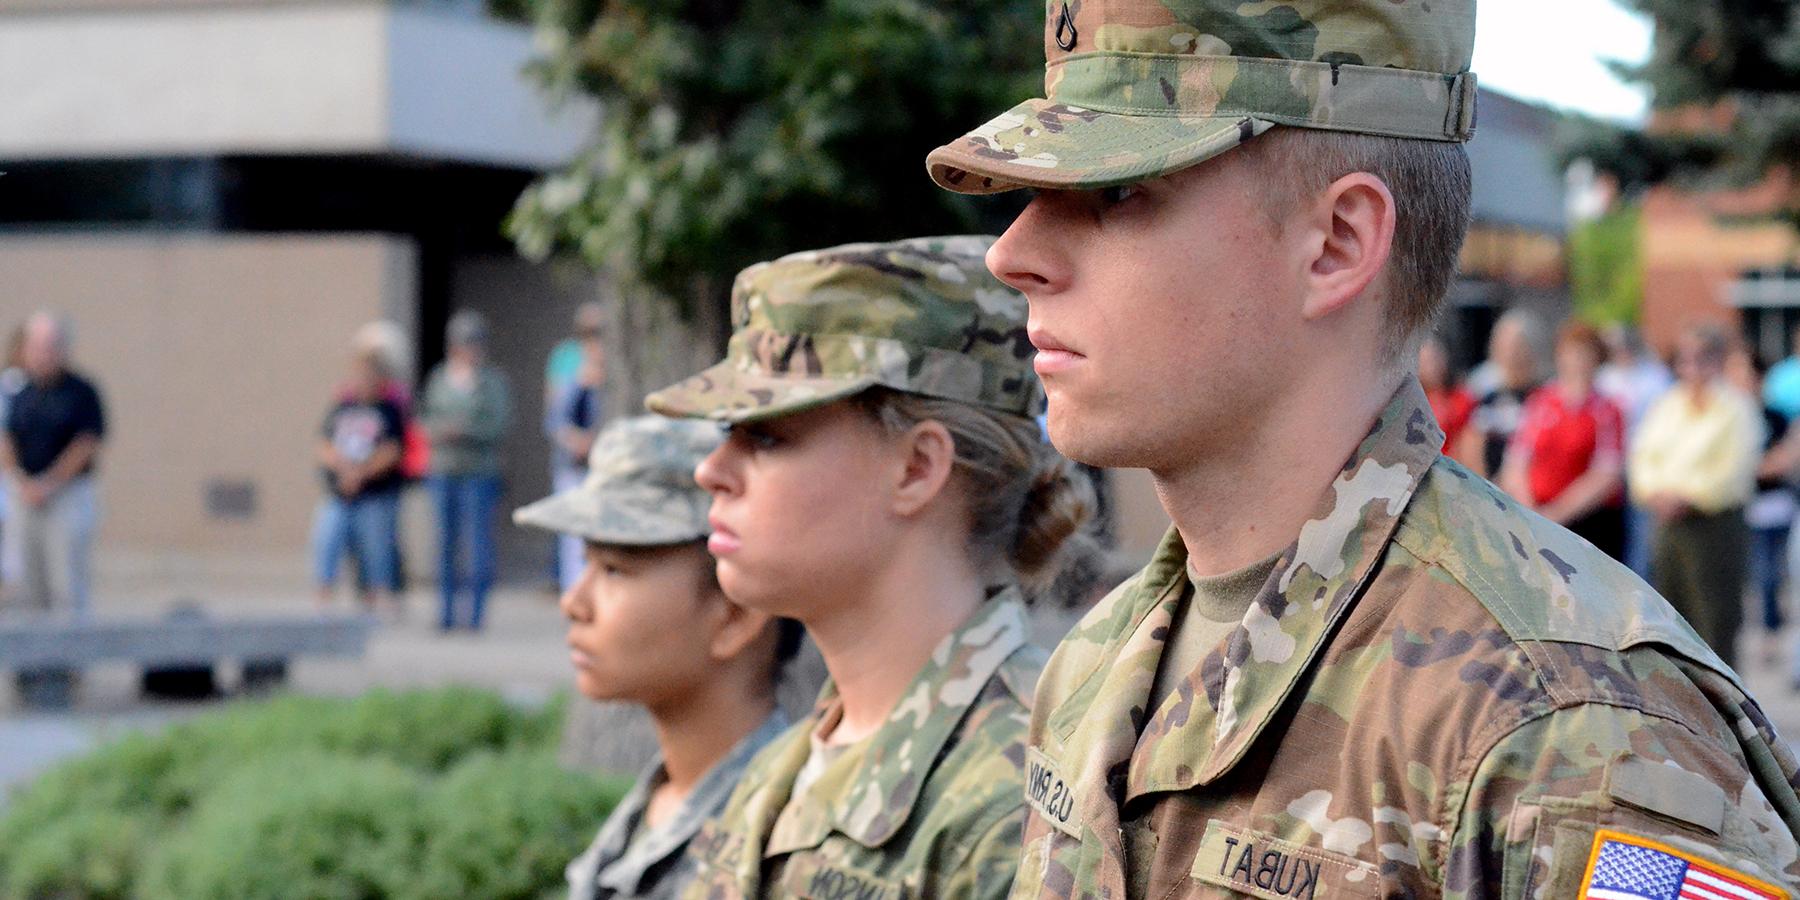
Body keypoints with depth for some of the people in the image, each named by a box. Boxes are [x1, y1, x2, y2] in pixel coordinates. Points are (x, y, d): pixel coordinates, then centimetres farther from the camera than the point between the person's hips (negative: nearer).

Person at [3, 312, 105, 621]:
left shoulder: (81, 392, -4)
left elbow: (86, 446, -9)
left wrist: (48, 484, -13)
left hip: (69, 494, -5)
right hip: (25, 498, 5)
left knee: (67, 582, -8)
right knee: (31, 582, 6)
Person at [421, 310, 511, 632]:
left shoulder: (493, 380, -2)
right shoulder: (439, 377, 11)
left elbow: (498, 425, -8)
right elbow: (428, 416, 17)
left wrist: (462, 431, -19)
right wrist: (435, 432, -5)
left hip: (480, 472, -4)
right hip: (444, 470, 4)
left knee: (479, 538, -6)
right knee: (445, 538, 5)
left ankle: (476, 608, -1)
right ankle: (448, 608, 12)